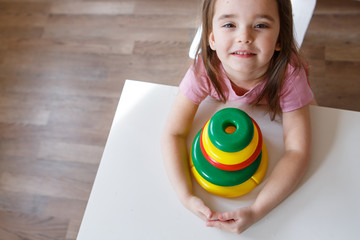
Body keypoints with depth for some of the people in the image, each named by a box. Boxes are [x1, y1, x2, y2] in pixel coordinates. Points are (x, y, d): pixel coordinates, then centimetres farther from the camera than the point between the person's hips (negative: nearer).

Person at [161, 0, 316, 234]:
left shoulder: (289, 74, -42)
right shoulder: (204, 70, -40)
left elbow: (297, 152, -38)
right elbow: (173, 134, -32)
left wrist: (255, 211, -47)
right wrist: (187, 197, -44)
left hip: (274, 112, 1)